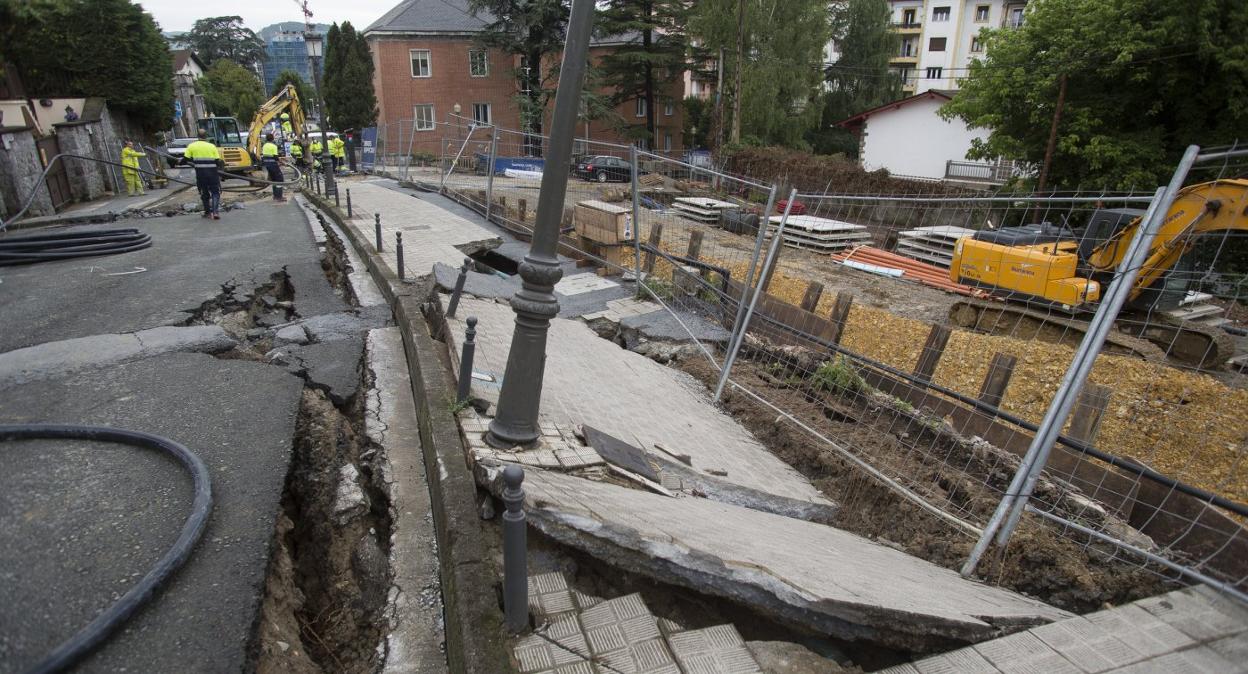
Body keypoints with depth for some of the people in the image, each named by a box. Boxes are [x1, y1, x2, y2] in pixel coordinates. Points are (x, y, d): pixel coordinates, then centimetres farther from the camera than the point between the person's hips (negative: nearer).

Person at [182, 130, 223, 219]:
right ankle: (216, 211, -11)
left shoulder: (191, 146, 4)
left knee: (204, 193, 16)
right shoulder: (212, 146, 2)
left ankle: (208, 212, 22)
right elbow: (218, 161, -3)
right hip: (212, 173, -1)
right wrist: (222, 165, 16)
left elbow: (185, 159, 3)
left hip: (200, 173, 1)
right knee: (215, 192, 6)